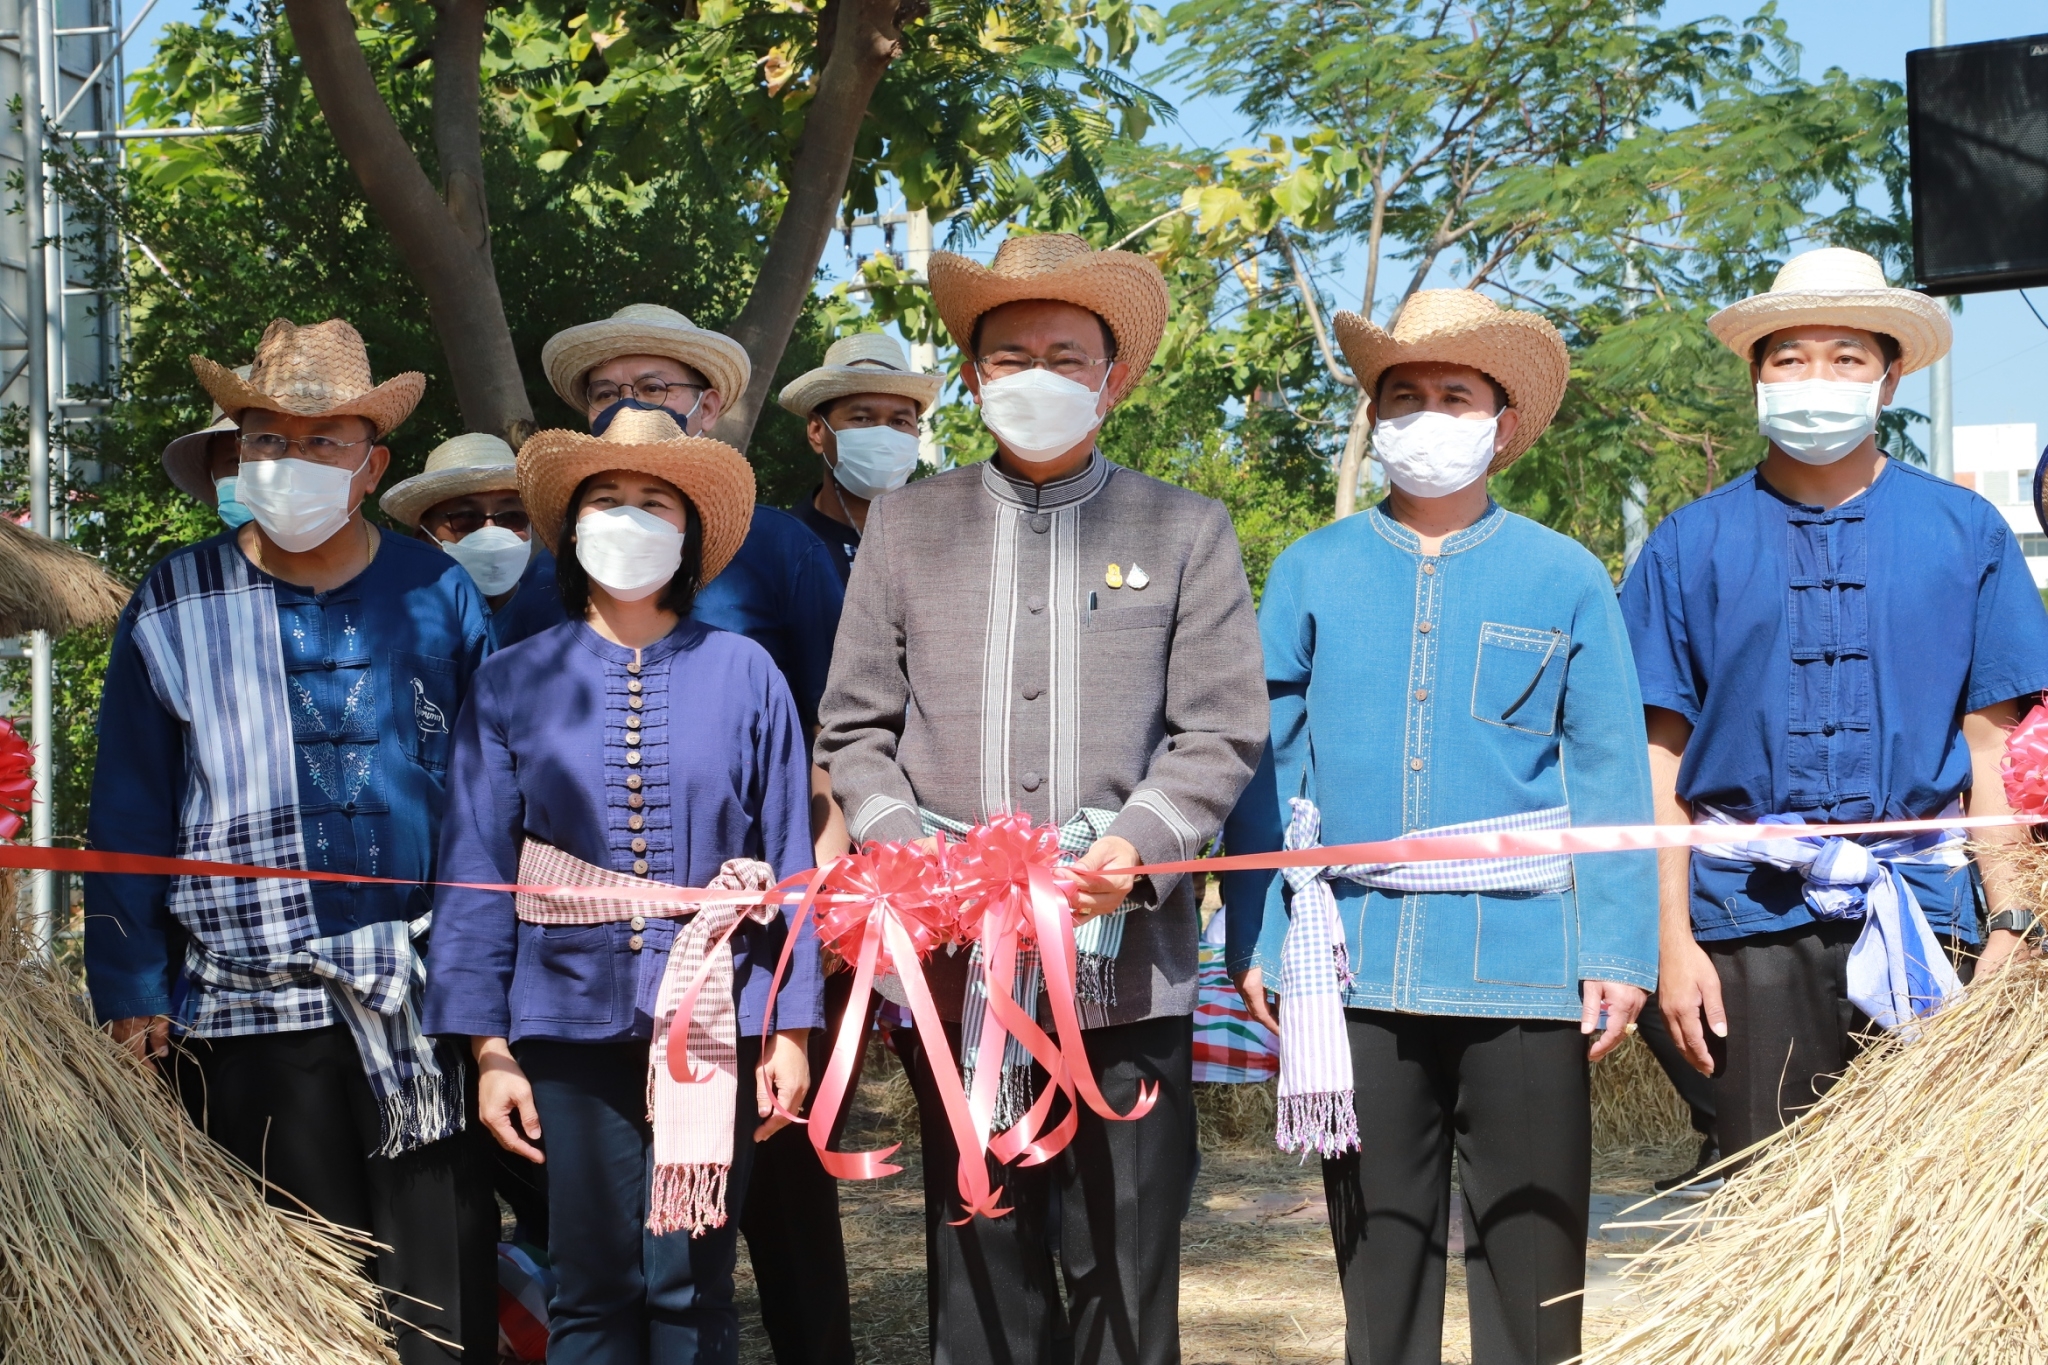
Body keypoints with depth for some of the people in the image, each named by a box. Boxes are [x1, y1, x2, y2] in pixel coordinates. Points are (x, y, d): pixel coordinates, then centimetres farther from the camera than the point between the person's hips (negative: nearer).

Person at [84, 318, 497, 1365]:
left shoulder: (438, 596, 6)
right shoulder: (174, 607, 4)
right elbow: (128, 816, 5)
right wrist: (130, 993, 0)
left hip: (429, 1001, 1)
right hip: (247, 1004, 0)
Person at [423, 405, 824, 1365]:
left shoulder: (743, 673, 4)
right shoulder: (513, 683, 5)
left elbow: (787, 864, 5)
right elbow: (477, 876, 4)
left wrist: (791, 1028, 1)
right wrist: (489, 1049, -1)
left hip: (713, 1022, 0)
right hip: (571, 1021, 1)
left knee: (691, 1287, 3)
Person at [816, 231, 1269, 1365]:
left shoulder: (1187, 531, 10)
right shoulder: (906, 525, 13)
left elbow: (1221, 734, 3)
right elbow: (853, 730, 11)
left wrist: (1134, 846, -13)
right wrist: (905, 848, -7)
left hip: (1125, 962, -1)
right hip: (956, 962, 1)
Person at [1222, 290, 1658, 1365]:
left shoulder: (1565, 578, 5)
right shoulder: (1312, 574, 8)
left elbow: (1609, 779, 3)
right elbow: (1264, 768, 7)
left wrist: (1619, 952, -4)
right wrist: (1255, 937, -1)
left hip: (1525, 965, -1)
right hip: (1354, 968, 1)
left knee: (1530, 1269, 4)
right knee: (1377, 1257, 11)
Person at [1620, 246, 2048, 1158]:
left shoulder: (1965, 533, 7)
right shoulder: (1692, 545, 5)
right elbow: (1663, 756, 3)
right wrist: (1672, 940, -3)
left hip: (1922, 910, 0)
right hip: (1753, 917, 0)